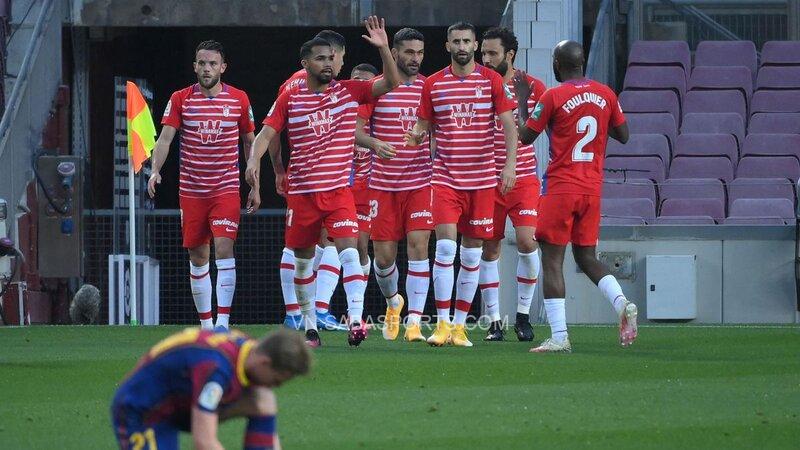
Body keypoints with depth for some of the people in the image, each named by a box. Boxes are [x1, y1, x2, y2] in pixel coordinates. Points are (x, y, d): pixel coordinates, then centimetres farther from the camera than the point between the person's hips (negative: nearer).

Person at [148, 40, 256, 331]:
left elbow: (250, 142, 12)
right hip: (191, 191, 2)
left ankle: (223, 321, -20)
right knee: (198, 257, 7)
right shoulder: (180, 99, 2)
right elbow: (165, 138, -5)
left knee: (224, 248, -17)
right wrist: (155, 170, -23)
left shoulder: (239, 99, 3)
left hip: (226, 188, -1)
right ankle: (205, 323, 16)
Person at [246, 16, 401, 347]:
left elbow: (390, 83, -2)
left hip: (339, 190, -1)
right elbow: (266, 134, -2)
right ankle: (310, 327, 22)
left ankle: (356, 320, -27)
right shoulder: (289, 100, 1)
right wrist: (254, 160, -22)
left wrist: (383, 48, -16)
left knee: (349, 250, -19)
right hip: (301, 193, 1)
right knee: (303, 260, 9)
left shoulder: (350, 91, 3)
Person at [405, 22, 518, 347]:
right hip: (446, 177, 0)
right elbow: (423, 123, 15)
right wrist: (417, 135, -8)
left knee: (472, 254, 4)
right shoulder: (433, 84, 6)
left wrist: (510, 164, -11)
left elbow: (508, 124, 0)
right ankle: (442, 323, -11)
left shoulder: (492, 81, 2)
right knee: (445, 247, -13)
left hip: (482, 179, 0)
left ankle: (460, 324, 12)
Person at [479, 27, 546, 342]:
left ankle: (523, 316, 3)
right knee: (490, 249, 1)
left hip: (524, 179, -1)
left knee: (527, 242, -13)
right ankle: (494, 321, 8)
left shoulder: (533, 87, 0)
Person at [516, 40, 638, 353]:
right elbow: (623, 136, 14)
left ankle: (559, 336, -10)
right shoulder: (605, 94, 5)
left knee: (552, 260, -2)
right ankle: (622, 304, -9)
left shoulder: (553, 97, -10)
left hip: (561, 188, -5)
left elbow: (525, 137, 0)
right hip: (593, 187, 5)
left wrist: (522, 100, 12)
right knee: (586, 256, 16)